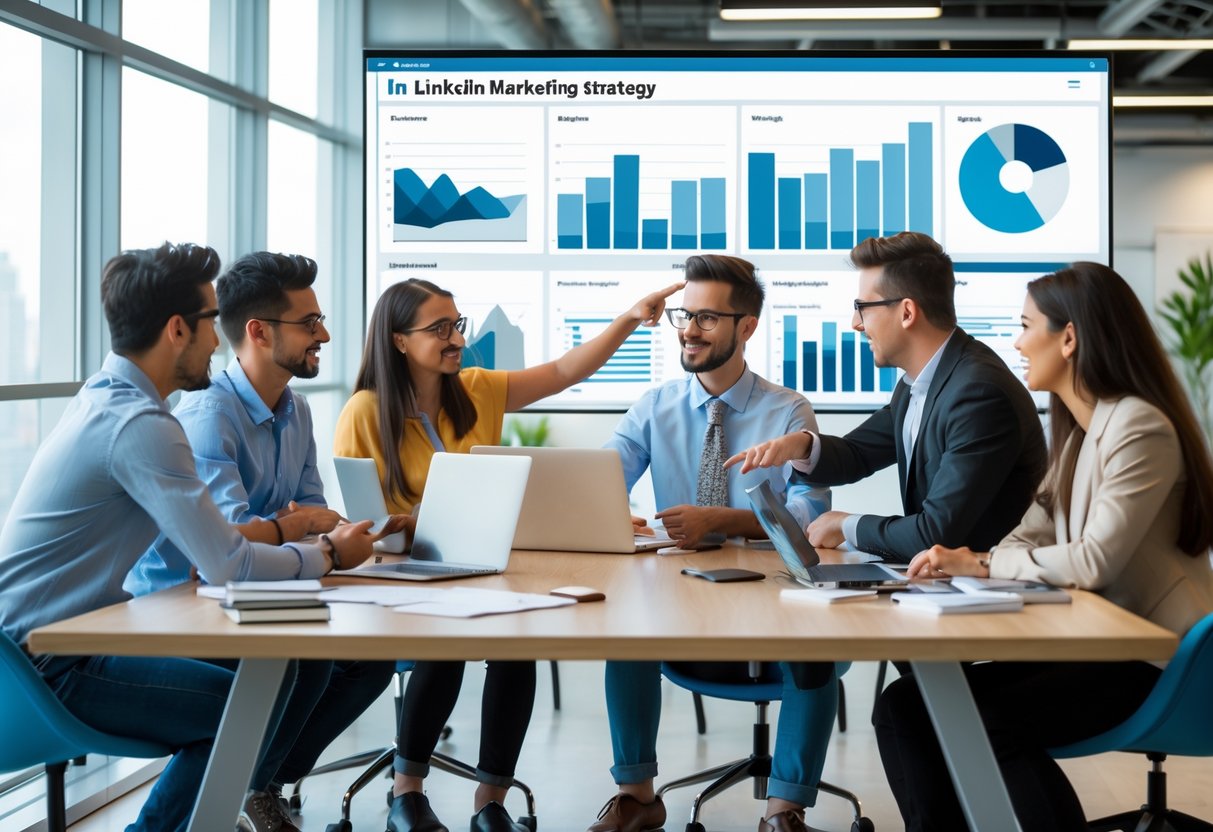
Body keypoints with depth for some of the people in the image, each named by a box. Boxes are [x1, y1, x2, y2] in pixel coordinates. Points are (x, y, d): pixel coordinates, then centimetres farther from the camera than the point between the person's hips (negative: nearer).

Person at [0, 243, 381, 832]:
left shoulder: (104, 395, 11)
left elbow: (203, 541, 17)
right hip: (55, 667, -10)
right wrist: (330, 555, -5)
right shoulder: (139, 424, -22)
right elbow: (228, 566, -21)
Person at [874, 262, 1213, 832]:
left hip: (1151, 660, -9)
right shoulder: (1077, 432, 16)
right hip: (1090, 644, 9)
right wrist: (957, 561, -9)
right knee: (904, 704, -9)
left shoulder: (1139, 428, -15)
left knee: (992, 723, -28)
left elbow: (1095, 561, -22)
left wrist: (983, 566, -12)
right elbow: (1030, 534, 10)